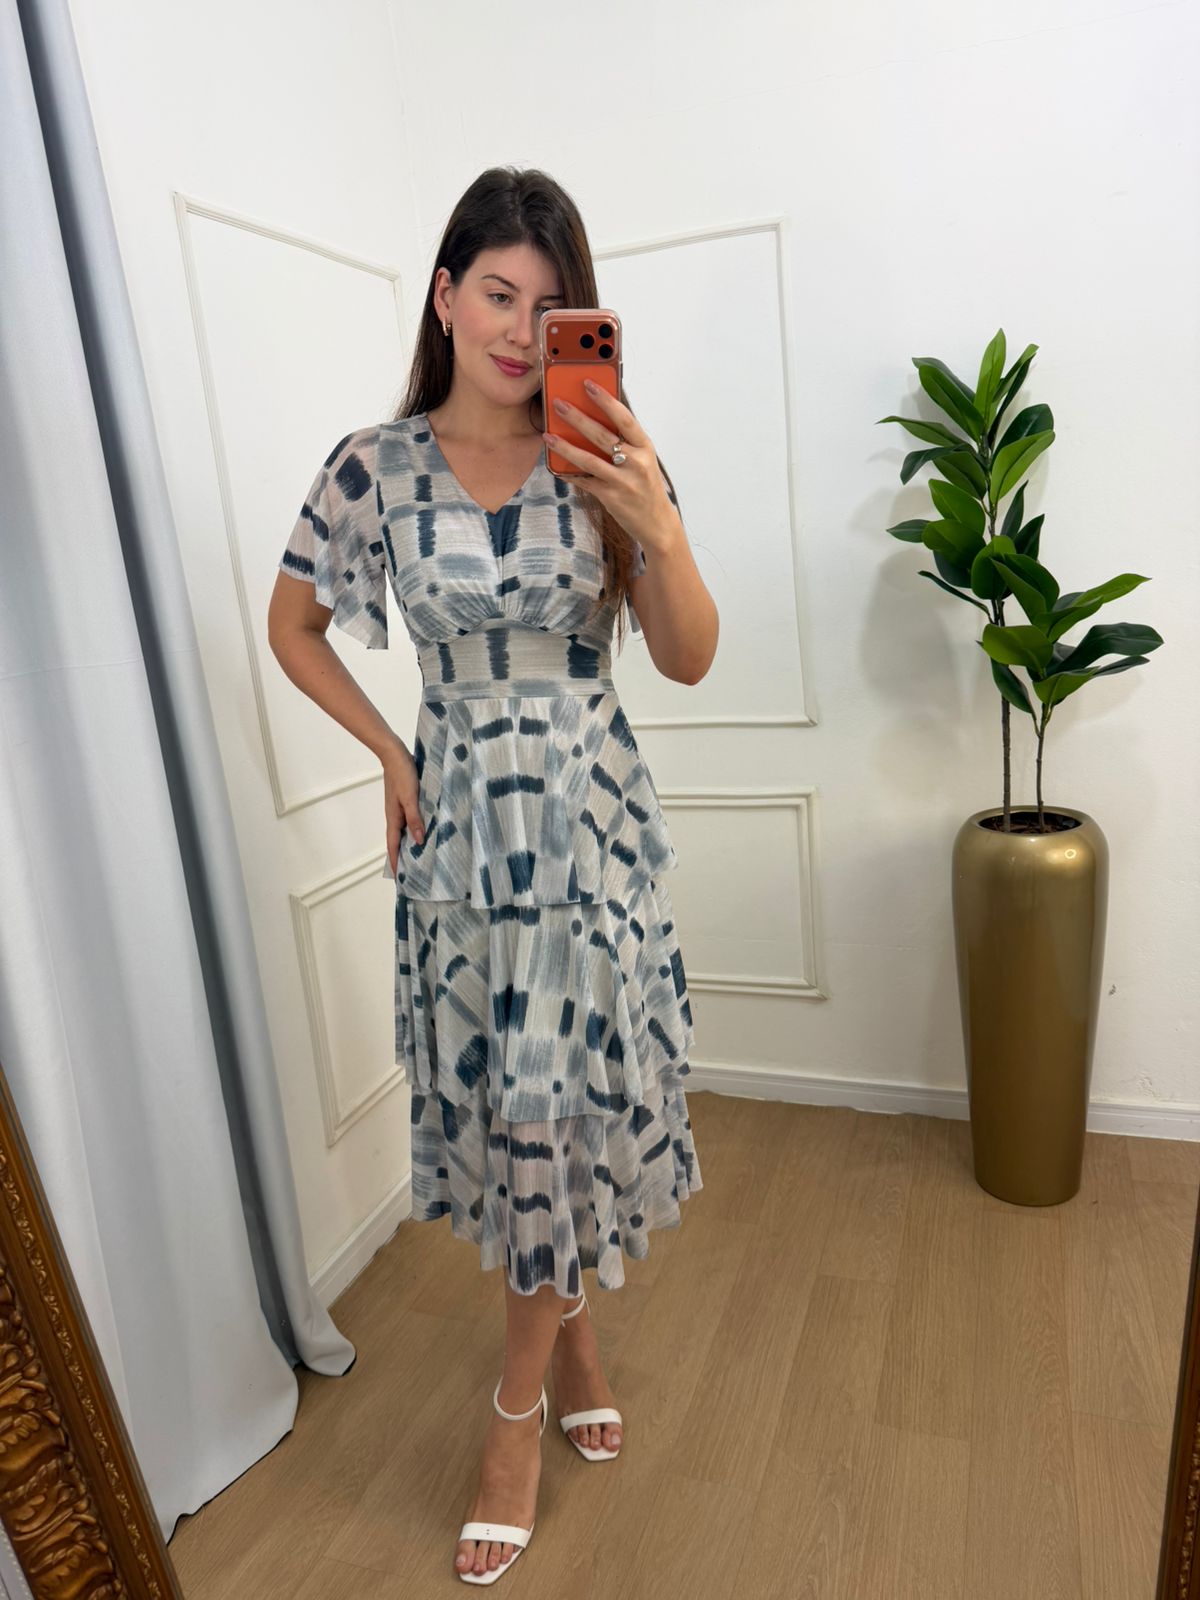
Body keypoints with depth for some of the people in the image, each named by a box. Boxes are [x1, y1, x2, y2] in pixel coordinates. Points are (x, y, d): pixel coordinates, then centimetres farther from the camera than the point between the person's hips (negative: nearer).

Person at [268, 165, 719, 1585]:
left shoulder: (609, 457, -3)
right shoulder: (376, 466, -3)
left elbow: (690, 661, -5)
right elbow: (291, 626, 10)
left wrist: (658, 529, -22)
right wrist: (391, 755, 2)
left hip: (594, 819, 0)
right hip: (459, 823, 0)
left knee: (576, 1095, 5)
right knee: (499, 1095, 9)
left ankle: (518, 1405, 30)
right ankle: (569, 1327, 40)